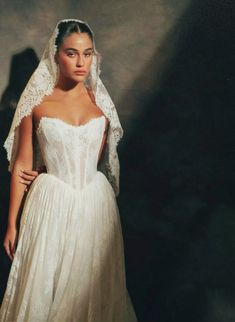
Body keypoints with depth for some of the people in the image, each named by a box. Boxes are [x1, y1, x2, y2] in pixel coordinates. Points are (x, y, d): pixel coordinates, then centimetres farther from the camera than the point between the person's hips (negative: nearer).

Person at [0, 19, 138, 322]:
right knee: (43, 285, 8)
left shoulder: (99, 99, 3)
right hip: (51, 203, -2)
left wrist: (48, 171, 4)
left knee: (92, 286, 12)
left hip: (95, 201, 2)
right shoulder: (36, 101, -4)